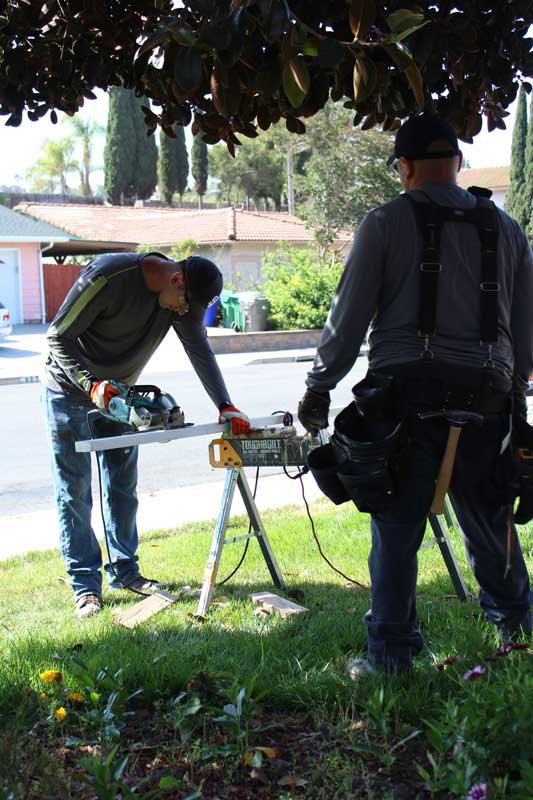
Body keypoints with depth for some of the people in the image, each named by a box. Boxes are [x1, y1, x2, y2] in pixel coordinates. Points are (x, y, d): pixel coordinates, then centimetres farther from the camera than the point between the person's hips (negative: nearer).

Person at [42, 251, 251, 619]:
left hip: (117, 392, 6)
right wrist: (92, 385, -34)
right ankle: (86, 586, 2)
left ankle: (124, 570, 19)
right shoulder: (109, 275, -29)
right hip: (71, 389, -6)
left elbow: (200, 351, -13)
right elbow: (58, 337, -24)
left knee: (123, 487, 8)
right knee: (74, 492, -4)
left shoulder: (183, 298, -11)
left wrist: (226, 407, -24)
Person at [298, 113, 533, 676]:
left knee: (396, 531, 3)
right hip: (486, 398, 4)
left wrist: (318, 386, 8)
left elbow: (349, 316, -1)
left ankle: (390, 653, 9)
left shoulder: (386, 223, 0)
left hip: (407, 398, -4)